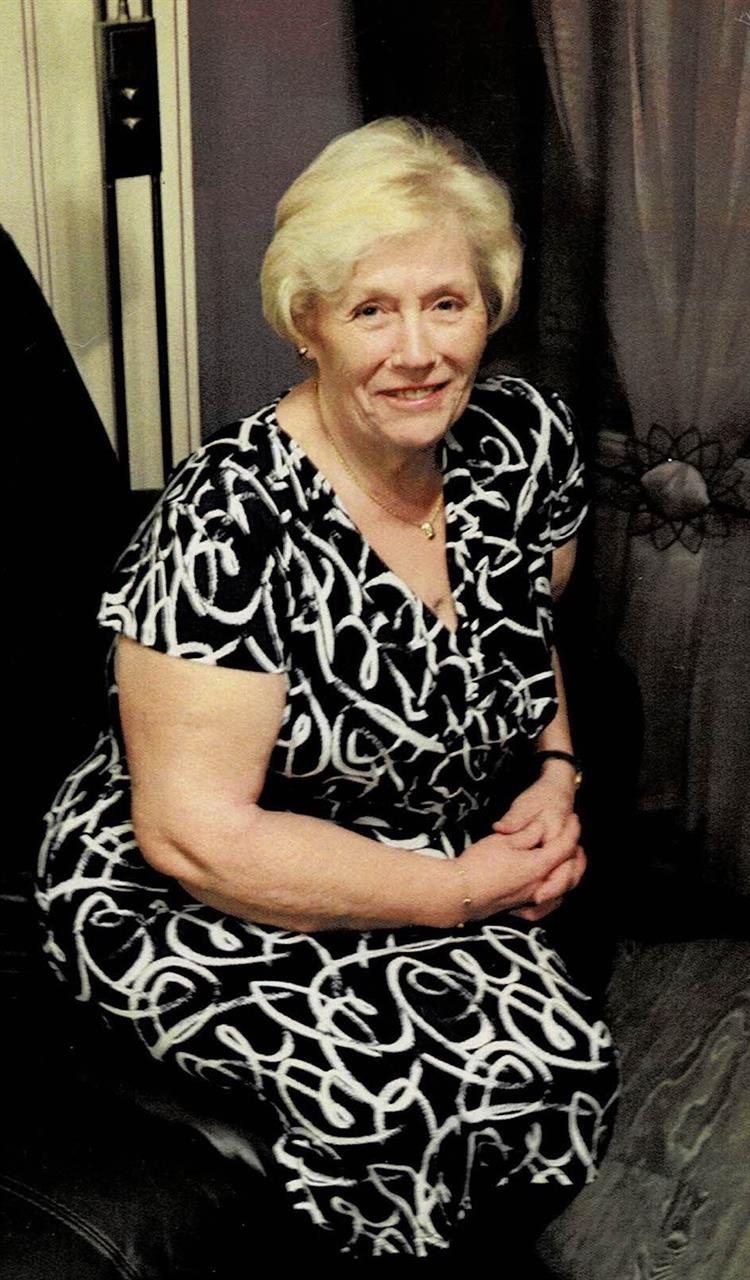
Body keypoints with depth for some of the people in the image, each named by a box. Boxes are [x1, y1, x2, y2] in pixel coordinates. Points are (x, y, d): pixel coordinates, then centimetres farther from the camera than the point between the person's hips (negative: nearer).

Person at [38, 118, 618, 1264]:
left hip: (455, 882, 6)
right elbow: (195, 835, -23)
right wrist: (466, 888, -18)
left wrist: (555, 775, -1)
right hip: (197, 907, -5)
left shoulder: (526, 439, -4)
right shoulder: (233, 523, -24)